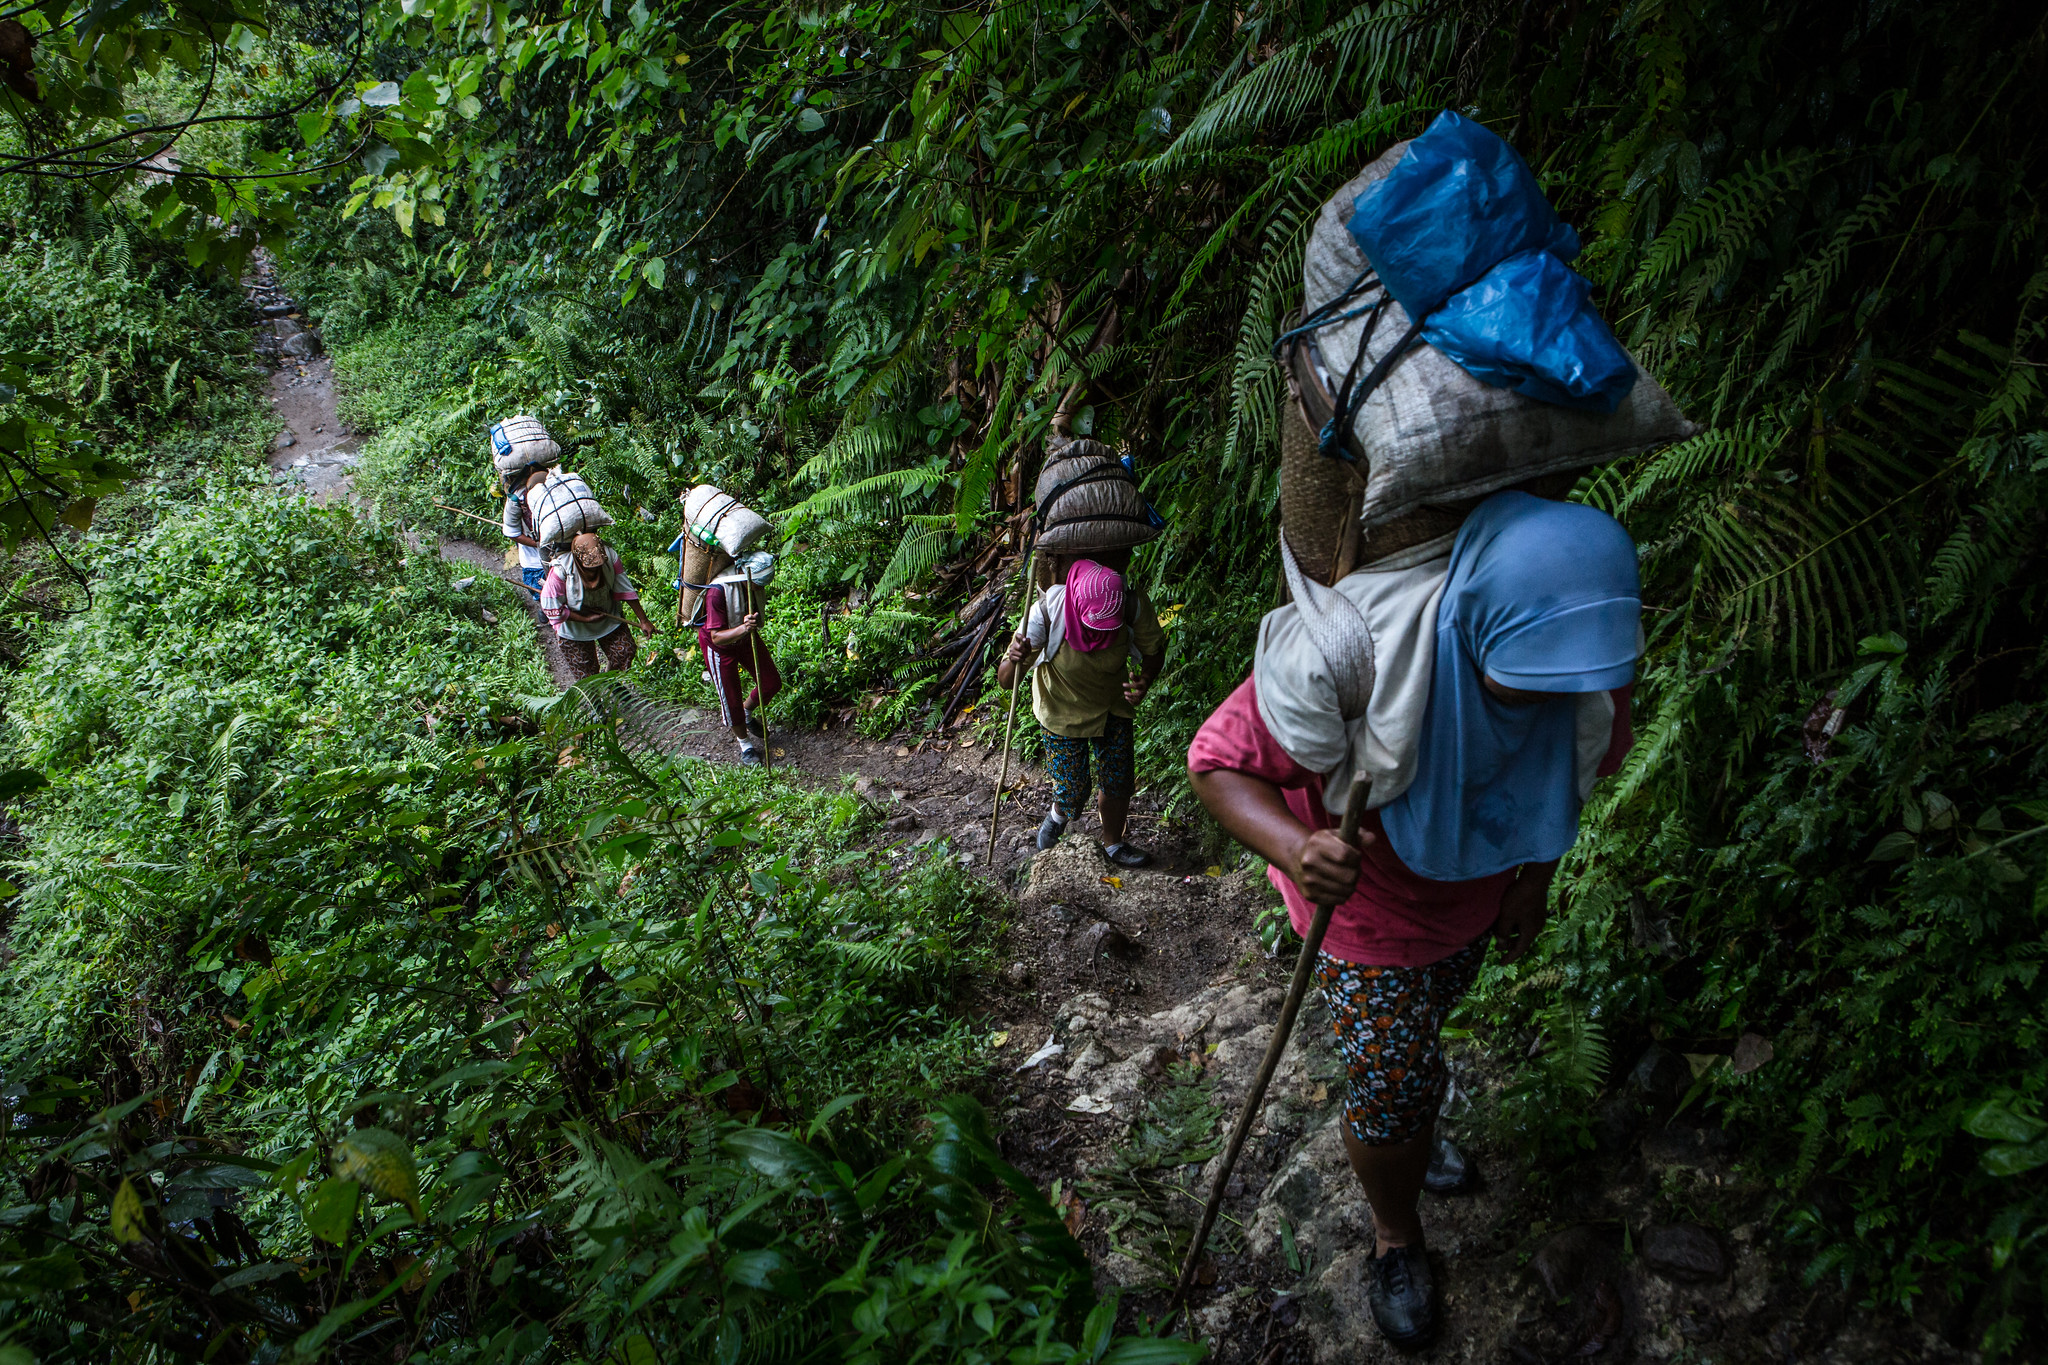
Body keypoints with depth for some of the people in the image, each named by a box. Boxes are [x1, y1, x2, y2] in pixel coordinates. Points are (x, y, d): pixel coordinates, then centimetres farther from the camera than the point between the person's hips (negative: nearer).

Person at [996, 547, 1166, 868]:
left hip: (1113, 704, 2)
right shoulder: (1046, 613, -36)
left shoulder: (1135, 606, -31)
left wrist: (1145, 680, -30)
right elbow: (1004, 680, -30)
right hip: (1063, 710, -2)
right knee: (1072, 794, 0)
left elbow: (1154, 649, -8)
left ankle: (1113, 844, 40)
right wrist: (1014, 660, -54)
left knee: (1119, 780, 11)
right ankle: (1059, 815, 39)